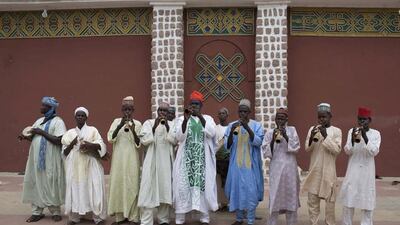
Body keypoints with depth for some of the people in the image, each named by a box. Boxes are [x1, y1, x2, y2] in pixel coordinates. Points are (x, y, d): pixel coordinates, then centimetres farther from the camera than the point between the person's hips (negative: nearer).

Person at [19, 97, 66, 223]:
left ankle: (56, 212, 11)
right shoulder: (39, 121, 15)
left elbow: (59, 141, -18)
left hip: (50, 160, -7)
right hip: (36, 158, 7)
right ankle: (37, 212, 15)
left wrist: (42, 132, -17)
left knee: (50, 185, -1)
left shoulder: (57, 121, -8)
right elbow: (34, 138, 19)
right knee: (35, 184, 6)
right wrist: (26, 137, -2)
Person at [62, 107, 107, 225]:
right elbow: (64, 152, 10)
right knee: (76, 189, 0)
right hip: (75, 166, 2)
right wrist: (72, 144, -8)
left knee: (94, 190, -5)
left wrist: (90, 145, -21)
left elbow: (101, 145, -3)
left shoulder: (92, 130, 7)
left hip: (91, 165, -2)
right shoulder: (70, 133, 13)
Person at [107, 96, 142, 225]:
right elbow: (110, 139, -7)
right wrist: (120, 126, -19)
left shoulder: (137, 124, 2)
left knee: (132, 186, -3)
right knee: (118, 185, 2)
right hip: (118, 160, 1)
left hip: (132, 160, -1)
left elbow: (139, 144, -3)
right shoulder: (116, 122, 5)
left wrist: (133, 131, -19)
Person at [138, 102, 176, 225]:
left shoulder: (172, 124, 10)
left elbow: (174, 140, -4)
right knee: (149, 188, -8)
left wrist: (167, 126, -15)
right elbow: (144, 140, -6)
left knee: (165, 188, 4)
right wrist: (154, 127, -15)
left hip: (166, 161, 2)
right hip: (151, 160, -2)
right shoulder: (148, 122, 6)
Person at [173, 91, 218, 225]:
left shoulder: (208, 118, 8)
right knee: (183, 186, -4)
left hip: (203, 159, 0)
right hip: (186, 158, 0)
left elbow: (211, 133, -11)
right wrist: (185, 120, -18)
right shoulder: (182, 119, 8)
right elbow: (179, 137, -6)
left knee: (203, 185, -1)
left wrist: (201, 117, -19)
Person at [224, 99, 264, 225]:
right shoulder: (232, 125, 3)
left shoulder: (256, 125, 0)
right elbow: (227, 146, -1)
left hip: (251, 165, -2)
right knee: (236, 190, 7)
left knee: (251, 192, -4)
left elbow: (258, 142, -14)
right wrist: (232, 132, -19)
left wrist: (248, 128, -26)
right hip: (236, 164, 2)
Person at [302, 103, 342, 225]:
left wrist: (325, 136, -20)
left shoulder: (336, 131, -1)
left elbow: (337, 149, -12)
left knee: (329, 199, 2)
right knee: (312, 199, 5)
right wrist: (312, 138, -16)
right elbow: (307, 149, 3)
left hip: (328, 170, -3)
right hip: (314, 170, 3)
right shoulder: (313, 129, 6)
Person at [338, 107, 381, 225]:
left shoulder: (375, 133, -2)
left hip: (367, 170, -1)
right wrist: (353, 139, -23)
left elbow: (374, 152, -13)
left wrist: (365, 137, -25)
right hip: (353, 169, 1)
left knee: (367, 198, 1)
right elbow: (347, 151, -5)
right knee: (349, 197, 3)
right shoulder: (352, 131, 1)